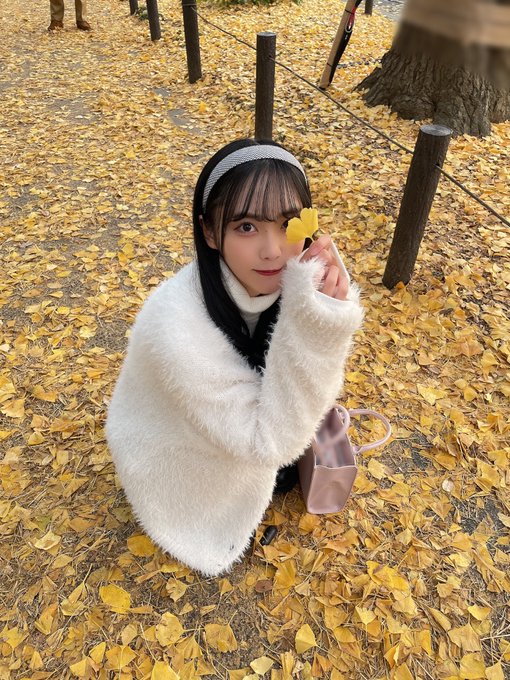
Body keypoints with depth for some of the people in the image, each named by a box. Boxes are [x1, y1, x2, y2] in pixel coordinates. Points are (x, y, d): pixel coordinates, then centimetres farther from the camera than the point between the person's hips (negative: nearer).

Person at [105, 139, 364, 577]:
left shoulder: (290, 279, -25)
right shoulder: (177, 327, -44)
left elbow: (312, 392, -16)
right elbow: (267, 440, -34)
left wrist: (326, 319, -37)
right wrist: (312, 326, -48)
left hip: (244, 437, 5)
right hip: (177, 461, -4)